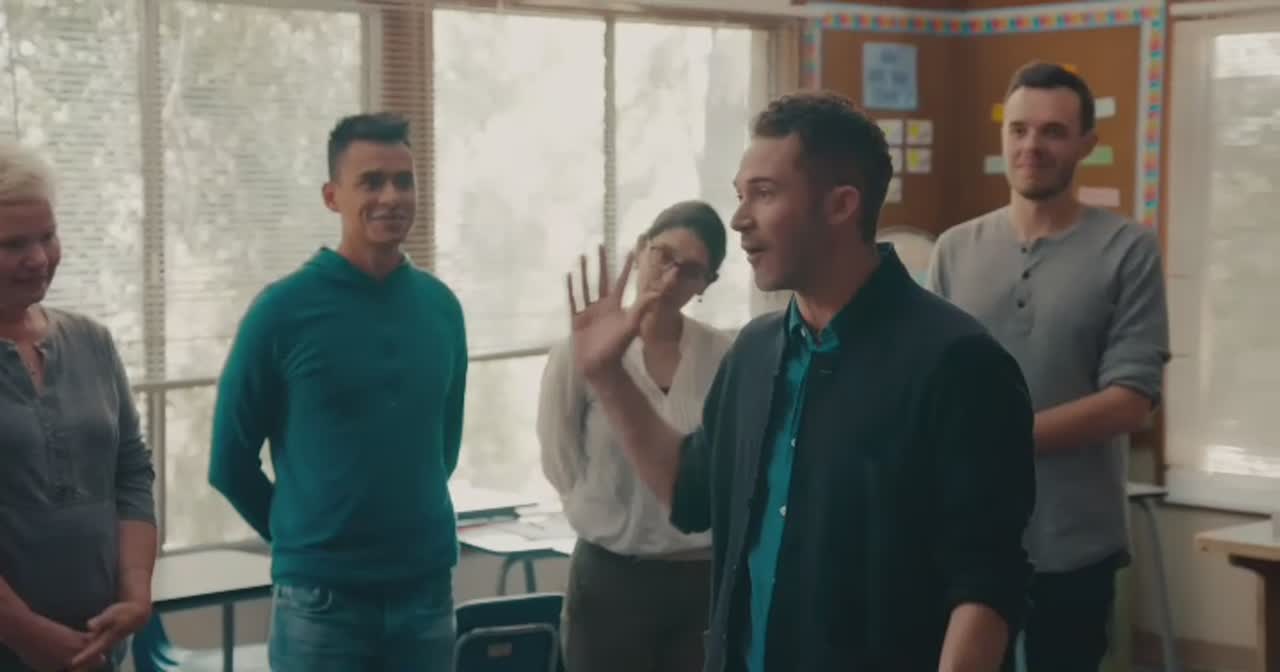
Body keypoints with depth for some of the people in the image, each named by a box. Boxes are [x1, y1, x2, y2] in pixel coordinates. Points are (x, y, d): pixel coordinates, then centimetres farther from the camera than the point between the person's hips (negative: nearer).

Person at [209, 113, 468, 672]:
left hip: (428, 587, 4)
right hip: (321, 597, -3)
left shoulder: (441, 305, 3)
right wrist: (302, 536, 6)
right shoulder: (283, 308, -8)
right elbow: (230, 461, -1)